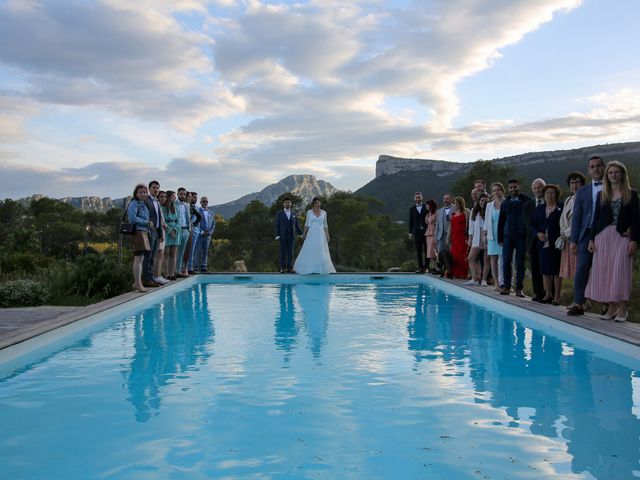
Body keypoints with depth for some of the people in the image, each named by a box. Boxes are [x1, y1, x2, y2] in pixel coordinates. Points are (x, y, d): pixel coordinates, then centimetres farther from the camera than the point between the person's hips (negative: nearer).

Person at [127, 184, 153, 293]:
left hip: (144, 232, 10)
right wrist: (146, 223, -15)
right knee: (139, 258, -11)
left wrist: (148, 223, 6)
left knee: (140, 258, 11)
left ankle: (137, 282, 17)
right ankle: (138, 283, -11)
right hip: (138, 231, -10)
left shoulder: (143, 204, 20)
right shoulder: (134, 203, -7)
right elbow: (133, 218, -18)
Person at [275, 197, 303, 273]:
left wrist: (301, 233, 8)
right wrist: (277, 235, -11)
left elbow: (296, 224, 13)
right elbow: (276, 225, -1)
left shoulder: (293, 213, 12)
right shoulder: (279, 213, 2)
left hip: (291, 235, 3)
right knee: (283, 252, -2)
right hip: (282, 235, -3)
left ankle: (289, 267, 5)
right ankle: (282, 268, 2)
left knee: (290, 252, 1)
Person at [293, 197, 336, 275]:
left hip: (321, 234, 1)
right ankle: (307, 269, 8)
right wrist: (304, 234, -1)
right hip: (311, 234, -1)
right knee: (309, 251, -2)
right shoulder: (309, 212, 1)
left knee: (321, 252, 3)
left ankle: (322, 269, 12)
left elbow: (325, 225, 8)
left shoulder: (324, 212, 5)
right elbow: (307, 224, 4)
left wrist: (327, 235, 3)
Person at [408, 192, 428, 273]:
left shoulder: (426, 207, 6)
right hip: (417, 232, 2)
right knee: (418, 251, 2)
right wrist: (410, 232, 2)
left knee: (426, 250, -2)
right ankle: (420, 267, 5)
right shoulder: (412, 209, 11)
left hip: (426, 231, -2)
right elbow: (411, 222, 9)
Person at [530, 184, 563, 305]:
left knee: (556, 270, -1)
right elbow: (533, 225, 14)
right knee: (545, 270, 8)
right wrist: (538, 234, -3)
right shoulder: (539, 209, 13)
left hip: (556, 244, -5)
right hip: (543, 244, 5)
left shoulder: (561, 208, -3)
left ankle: (556, 296, 5)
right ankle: (548, 294, 18)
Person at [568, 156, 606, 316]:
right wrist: (573, 240, 2)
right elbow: (577, 217, 9)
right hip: (587, 235, 2)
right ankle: (578, 304, -3)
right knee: (581, 269, -5)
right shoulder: (582, 192, 12)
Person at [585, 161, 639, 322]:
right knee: (604, 272, 1)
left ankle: (622, 309, 1)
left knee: (620, 272, -6)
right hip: (603, 236, 3)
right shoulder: (601, 195, 11)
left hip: (622, 237, -3)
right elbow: (596, 218, 10)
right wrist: (592, 239, 3)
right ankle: (611, 307, 9)